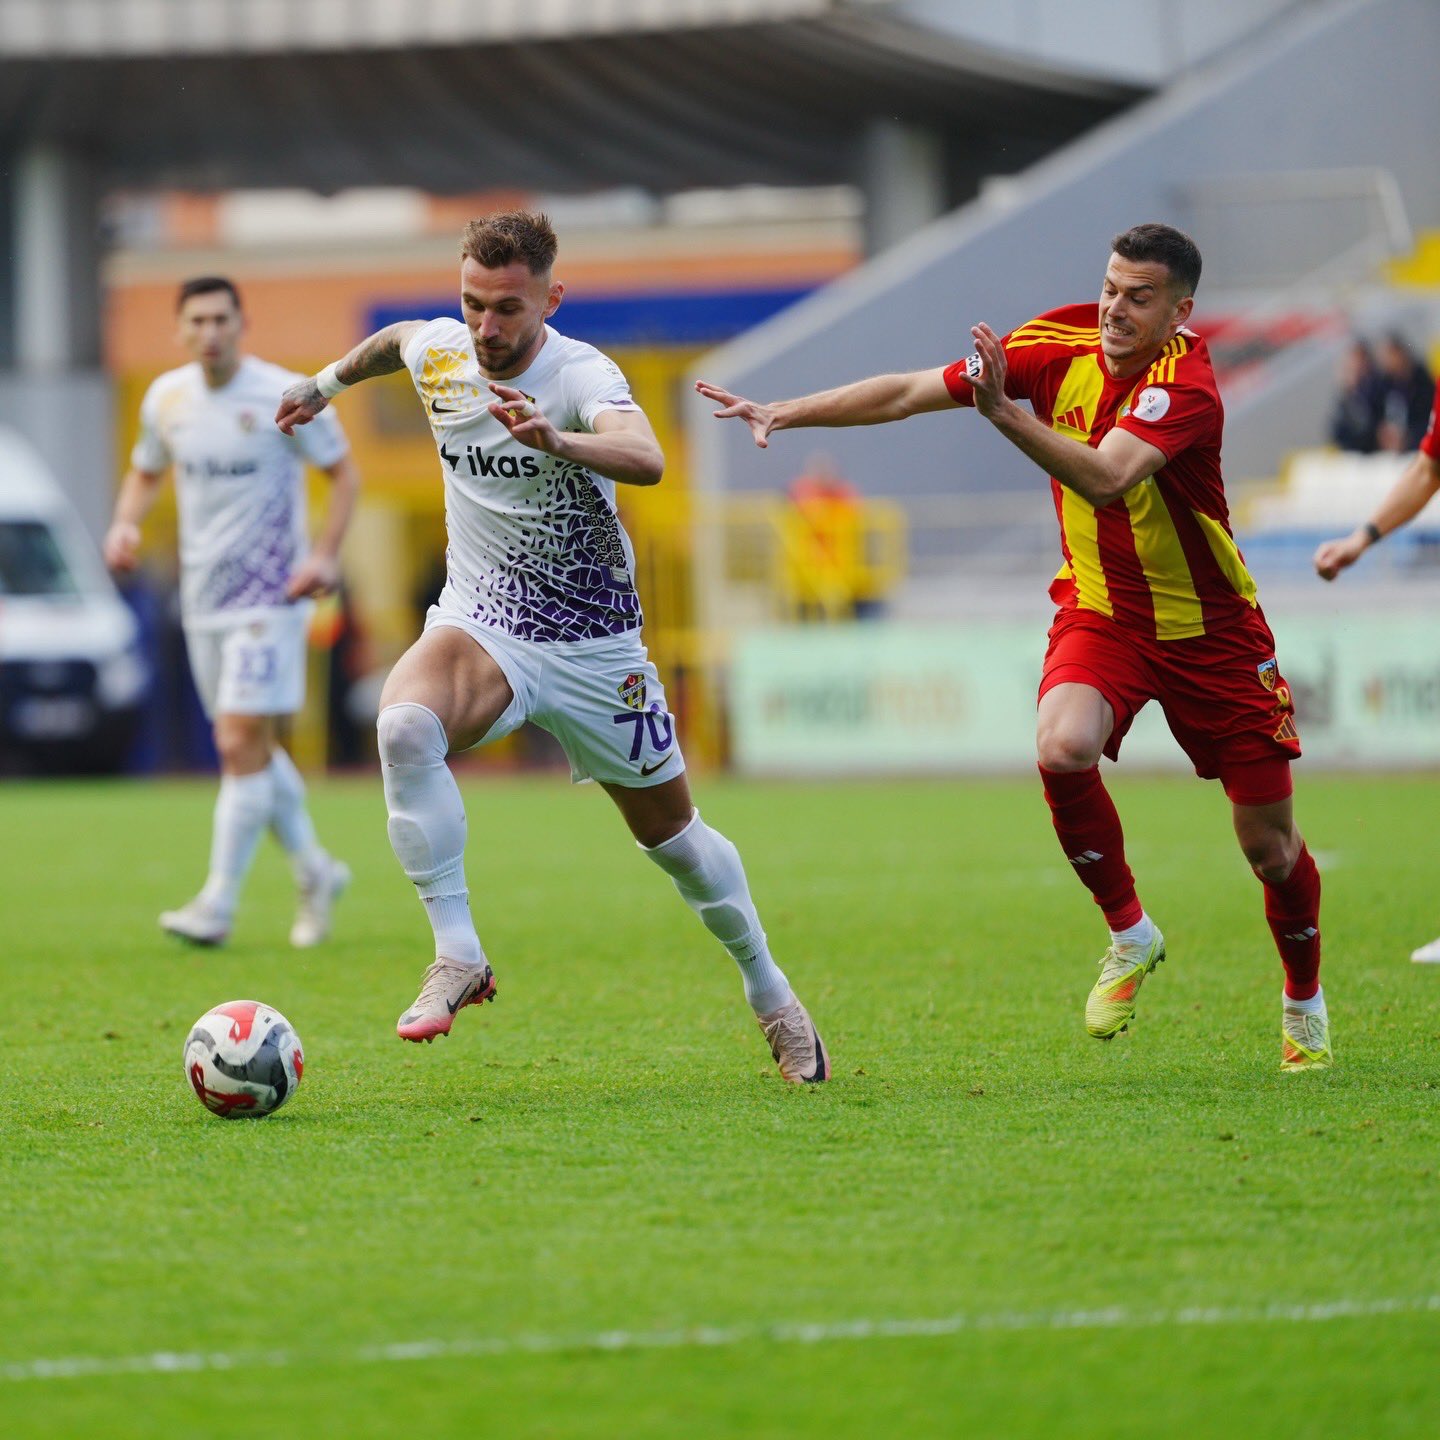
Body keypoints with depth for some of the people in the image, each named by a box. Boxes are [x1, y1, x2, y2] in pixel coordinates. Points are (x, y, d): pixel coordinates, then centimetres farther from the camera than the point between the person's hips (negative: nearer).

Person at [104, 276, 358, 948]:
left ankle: (218, 905, -11)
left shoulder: (284, 396, -10)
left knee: (240, 746, -12)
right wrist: (126, 524, -1)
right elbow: (146, 472, 20)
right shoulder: (166, 398, 4)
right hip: (203, 599, 6)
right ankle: (315, 872, 29)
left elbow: (344, 471, -1)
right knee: (253, 748, 11)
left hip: (270, 596, -6)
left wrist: (325, 555, -13)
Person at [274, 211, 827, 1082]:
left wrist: (557, 440, -60)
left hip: (594, 642, -2)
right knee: (406, 725, -32)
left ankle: (771, 995, 36)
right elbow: (394, 339, 23)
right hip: (481, 623, 2)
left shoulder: (581, 375, -21)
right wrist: (328, 384, 38)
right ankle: (458, 959, -27)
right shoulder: (436, 351, -4)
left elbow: (646, 460, -42)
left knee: (671, 831, 11)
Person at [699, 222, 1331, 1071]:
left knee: (1269, 843, 1)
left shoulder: (1185, 384, -24)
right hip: (1099, 610, 3)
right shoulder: (1064, 346, -9)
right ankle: (1130, 935, -5)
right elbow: (909, 392, -3)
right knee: (1063, 749, -29)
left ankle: (1305, 1001, 30)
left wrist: (1004, 412, -52)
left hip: (1209, 629, -3)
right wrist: (784, 413, -8)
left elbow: (1109, 476, -42)